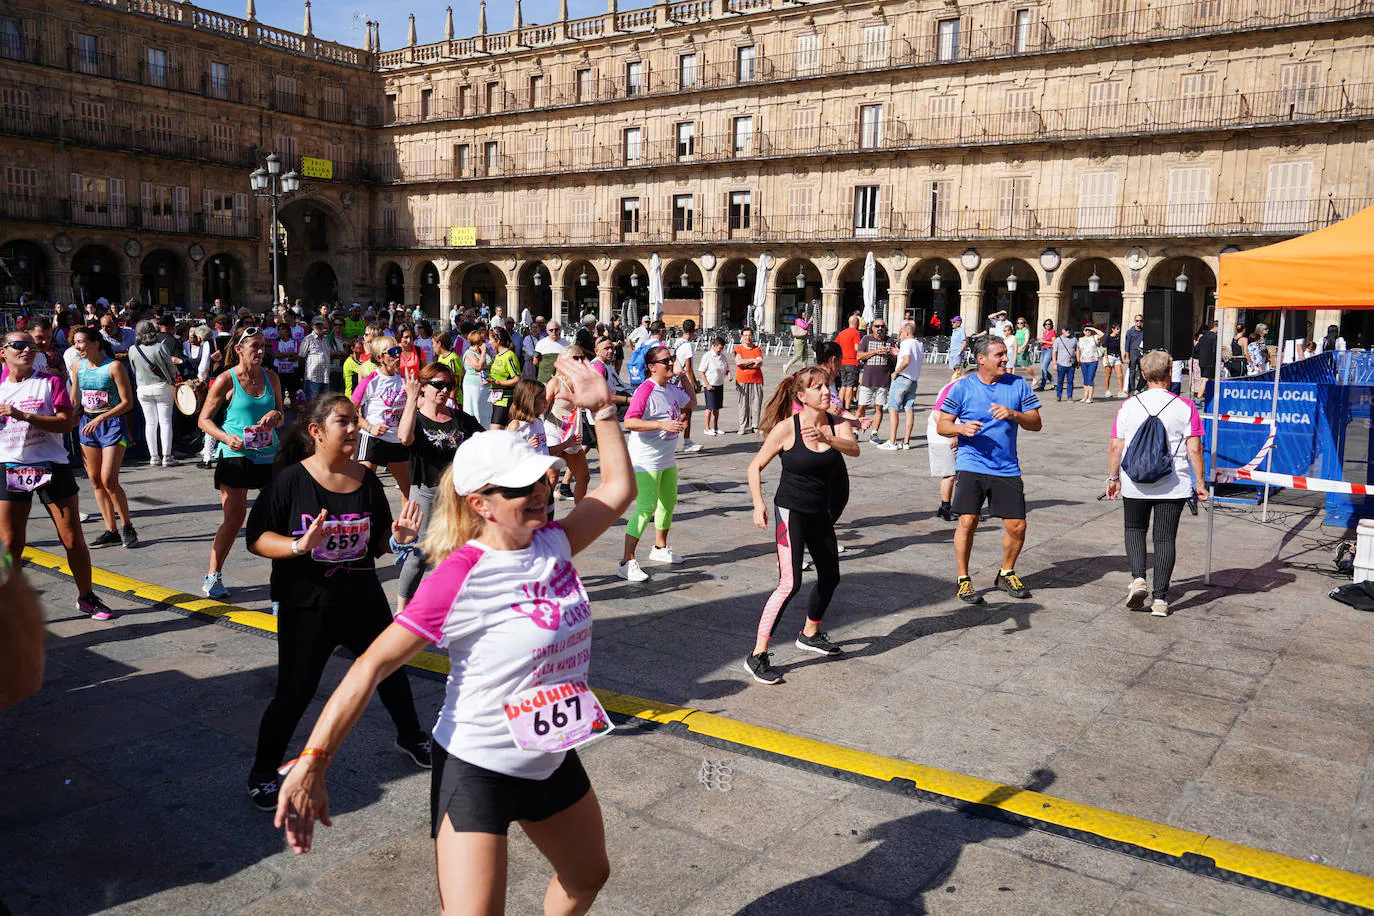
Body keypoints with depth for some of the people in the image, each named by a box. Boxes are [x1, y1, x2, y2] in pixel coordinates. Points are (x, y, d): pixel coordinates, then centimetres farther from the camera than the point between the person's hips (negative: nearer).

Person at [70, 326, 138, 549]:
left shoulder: (114, 366, -10)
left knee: (109, 480, -12)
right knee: (95, 480, 5)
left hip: (112, 424, -6)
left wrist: (101, 418, -20)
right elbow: (74, 401, 18)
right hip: (87, 424, 6)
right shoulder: (78, 366, 7)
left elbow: (127, 402, -13)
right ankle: (111, 531, 12)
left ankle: (127, 527, 4)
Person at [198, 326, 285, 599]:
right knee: (235, 518, -5)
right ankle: (213, 576, 9)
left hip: (267, 455, 5)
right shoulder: (227, 380, -6)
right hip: (235, 455, -4)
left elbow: (281, 416, 16)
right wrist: (226, 437, -19)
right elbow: (204, 419, -2)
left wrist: (276, 415, -8)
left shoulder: (271, 377, 7)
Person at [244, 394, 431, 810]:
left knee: (390, 669, 19)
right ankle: (263, 773, 22)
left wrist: (397, 537, -13)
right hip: (306, 607, -5)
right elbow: (257, 538, -13)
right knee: (294, 694, -2)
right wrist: (300, 545, -30)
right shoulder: (291, 479, -13)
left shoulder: (367, 479, 0)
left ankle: (410, 736, 46)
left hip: (363, 600, 5)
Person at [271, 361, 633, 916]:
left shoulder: (553, 544, -5)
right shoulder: (459, 576, -24)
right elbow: (373, 665, -26)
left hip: (553, 759, 7)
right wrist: (313, 763, -30)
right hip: (476, 768, -7)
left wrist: (602, 409, 1)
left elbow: (618, 490, 7)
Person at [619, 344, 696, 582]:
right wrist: (663, 424, -34)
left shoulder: (672, 388, 7)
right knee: (647, 507, -14)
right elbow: (629, 421, -28)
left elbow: (691, 402, 25)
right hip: (646, 460, -9)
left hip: (667, 458, 9)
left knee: (668, 501, 21)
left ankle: (660, 548, 41)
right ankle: (627, 563, -11)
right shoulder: (645, 390, -20)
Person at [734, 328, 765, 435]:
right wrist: (753, 360, -8)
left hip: (756, 380, 1)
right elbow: (738, 362, -11)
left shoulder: (757, 349, 11)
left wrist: (745, 364, -10)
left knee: (756, 403, -1)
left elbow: (760, 363, -4)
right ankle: (743, 427, 4)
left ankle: (755, 426, 6)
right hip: (742, 381, -1)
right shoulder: (738, 349, 6)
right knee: (743, 404, -2)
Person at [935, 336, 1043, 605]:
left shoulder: (1018, 384, 6)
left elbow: (1036, 423, 6)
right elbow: (941, 425, 3)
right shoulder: (963, 387, 1)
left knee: (1017, 526, 1)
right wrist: (961, 428, -18)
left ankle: (1006, 574, 26)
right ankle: (963, 580, 5)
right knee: (967, 522, -12)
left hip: (1007, 469, 3)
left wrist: (1014, 414, -14)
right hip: (971, 465, -2)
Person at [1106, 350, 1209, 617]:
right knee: (1165, 538, 7)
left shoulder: (1129, 406, -2)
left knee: (1134, 530, 19)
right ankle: (1160, 599, 7)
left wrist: (1113, 478, 11)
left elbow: (1115, 447, -1)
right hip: (1173, 486, -1)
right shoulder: (1185, 407, -6)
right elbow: (1194, 449, -7)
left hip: (1134, 485, 1)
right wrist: (1200, 483, 2)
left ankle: (1138, 578, -2)